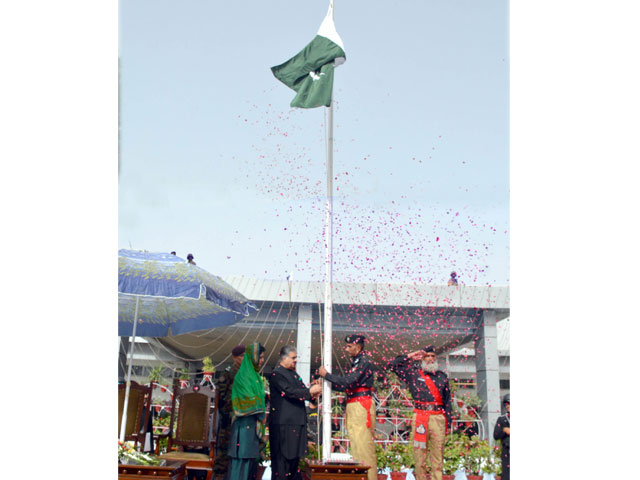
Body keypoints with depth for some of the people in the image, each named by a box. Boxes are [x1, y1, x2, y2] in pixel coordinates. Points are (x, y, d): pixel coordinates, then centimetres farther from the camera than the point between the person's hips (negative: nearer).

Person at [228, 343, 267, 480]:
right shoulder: (243, 375, -11)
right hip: (245, 422, -9)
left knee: (251, 457, 10)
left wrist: (261, 416, 7)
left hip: (254, 423, 9)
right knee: (243, 458, -9)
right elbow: (248, 398, -16)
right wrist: (261, 415, -9)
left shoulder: (255, 375, 17)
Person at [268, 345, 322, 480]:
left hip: (297, 422, 9)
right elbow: (290, 392, -19)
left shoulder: (294, 374, 19)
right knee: (282, 457, -6)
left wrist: (313, 393, -3)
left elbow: (302, 390, 18)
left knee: (295, 455, 12)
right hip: (283, 422, -9)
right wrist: (310, 391, -14)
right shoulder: (277, 374, -10)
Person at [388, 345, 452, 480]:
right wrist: (410, 357, 10)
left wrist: (447, 419, 11)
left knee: (437, 451, -2)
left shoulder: (442, 376, 16)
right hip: (420, 417, -1)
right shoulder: (413, 373, 12)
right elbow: (393, 365, 11)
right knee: (419, 450, -3)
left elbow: (447, 399, 17)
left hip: (438, 418, 1)